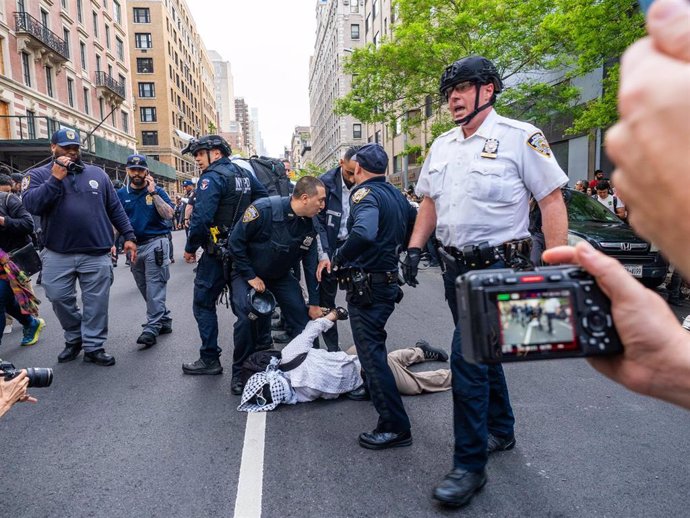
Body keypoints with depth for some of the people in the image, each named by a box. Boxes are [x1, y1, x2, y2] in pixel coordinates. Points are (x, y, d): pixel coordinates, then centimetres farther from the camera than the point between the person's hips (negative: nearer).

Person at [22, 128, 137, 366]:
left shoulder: (97, 173, 10)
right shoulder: (39, 175, 5)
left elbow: (115, 209, 11)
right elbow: (31, 205, -13)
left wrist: (128, 236, 4)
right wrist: (55, 178, -18)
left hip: (96, 254, 1)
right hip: (57, 254, 0)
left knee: (96, 303, 3)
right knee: (59, 298, 7)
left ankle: (93, 347, 15)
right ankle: (74, 338, 30)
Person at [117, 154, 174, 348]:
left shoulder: (157, 190, 2)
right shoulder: (121, 194, 10)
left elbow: (168, 214, -10)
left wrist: (153, 193, -12)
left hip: (155, 243, -5)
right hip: (134, 246, 5)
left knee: (154, 287, -10)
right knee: (145, 289, 10)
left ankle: (152, 328, -10)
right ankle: (164, 321, 21)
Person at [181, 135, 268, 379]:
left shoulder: (212, 178, -12)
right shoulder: (244, 173, 12)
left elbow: (201, 217, -21)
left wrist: (190, 247, -9)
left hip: (218, 252, -7)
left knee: (203, 303, 4)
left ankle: (210, 359, 8)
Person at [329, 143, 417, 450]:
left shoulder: (365, 194, -17)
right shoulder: (396, 195, 10)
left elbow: (363, 232, -37)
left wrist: (339, 258, -22)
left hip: (366, 285, -10)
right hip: (389, 281, 10)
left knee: (371, 353, -6)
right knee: (374, 344, 29)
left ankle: (395, 427, -2)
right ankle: (376, 390, 49)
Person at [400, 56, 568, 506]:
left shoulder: (520, 137, -8)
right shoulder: (442, 145, 13)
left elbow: (552, 200, -10)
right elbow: (429, 201, 19)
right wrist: (415, 249, 9)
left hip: (498, 266, -7)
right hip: (456, 266, 7)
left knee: (467, 359, -12)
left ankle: (470, 466, 4)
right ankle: (500, 431, 39)